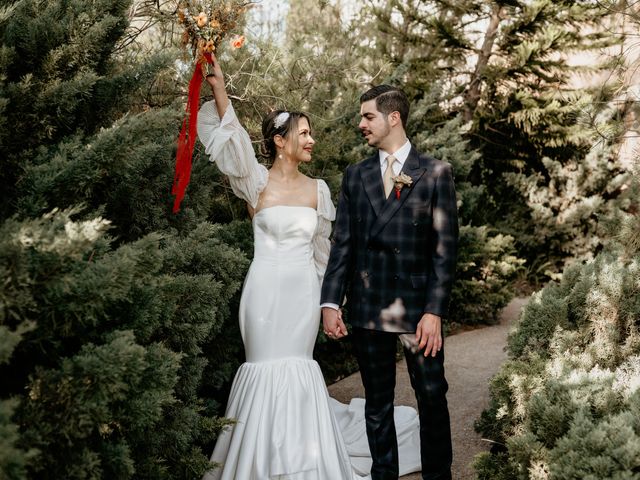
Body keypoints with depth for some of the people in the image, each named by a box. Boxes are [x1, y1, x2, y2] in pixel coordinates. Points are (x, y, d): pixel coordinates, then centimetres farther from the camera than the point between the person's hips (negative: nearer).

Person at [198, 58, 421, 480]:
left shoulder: (318, 189, 6)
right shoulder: (258, 182, -4)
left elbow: (322, 249, 13)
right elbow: (233, 140, -20)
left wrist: (328, 299, 16)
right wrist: (218, 88, -31)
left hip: (304, 292, 3)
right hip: (266, 291, -3)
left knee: (297, 371, 8)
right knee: (268, 369, 2)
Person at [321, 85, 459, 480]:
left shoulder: (435, 173, 0)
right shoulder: (355, 175, 10)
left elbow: (445, 247, -4)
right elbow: (343, 243, 8)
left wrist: (435, 311, -11)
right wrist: (331, 302, -1)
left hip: (418, 304, -3)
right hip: (367, 307, 3)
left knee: (433, 398, 3)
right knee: (377, 403, 11)